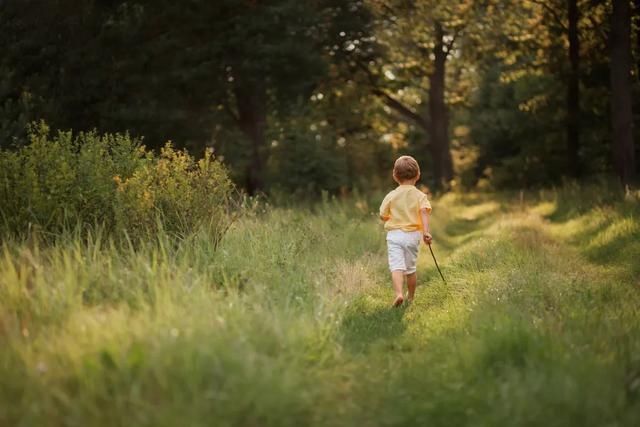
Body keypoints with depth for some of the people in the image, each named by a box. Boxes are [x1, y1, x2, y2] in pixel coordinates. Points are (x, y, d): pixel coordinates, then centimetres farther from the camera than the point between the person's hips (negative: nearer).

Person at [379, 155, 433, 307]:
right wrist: (426, 232, -25)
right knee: (411, 268, 16)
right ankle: (410, 297, 29)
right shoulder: (420, 195, -1)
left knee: (397, 266, -10)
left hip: (394, 234, -2)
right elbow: (424, 212, -18)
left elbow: (383, 215, 3)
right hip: (413, 234, 2)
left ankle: (398, 293, -32)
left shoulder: (391, 196, 0)